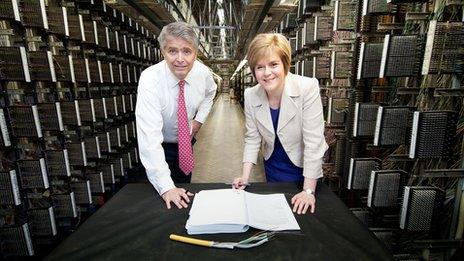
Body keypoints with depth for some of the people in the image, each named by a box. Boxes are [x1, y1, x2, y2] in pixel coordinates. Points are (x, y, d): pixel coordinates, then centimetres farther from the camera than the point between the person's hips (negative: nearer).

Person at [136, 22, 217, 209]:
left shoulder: (203, 72, -16)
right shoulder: (150, 80, -31)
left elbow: (210, 92, 9)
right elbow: (149, 137, -36)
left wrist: (200, 119, -6)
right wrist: (166, 187, -40)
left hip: (186, 141, 4)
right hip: (158, 147, -4)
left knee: (184, 187, 19)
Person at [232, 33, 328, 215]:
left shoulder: (308, 88, -25)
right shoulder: (250, 95, -13)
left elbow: (313, 141, -25)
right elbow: (252, 138, -6)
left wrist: (309, 190, -24)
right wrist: (245, 177, -13)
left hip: (304, 167, -3)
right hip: (273, 167, 3)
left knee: (302, 214, 18)